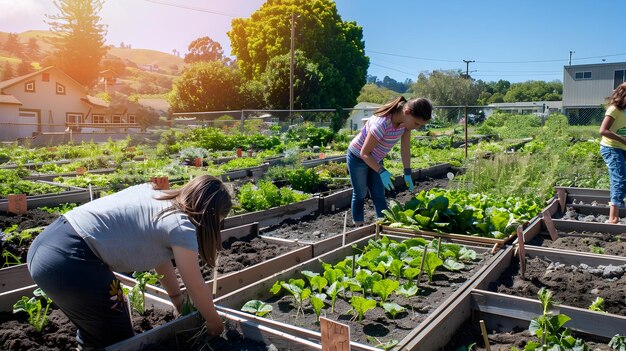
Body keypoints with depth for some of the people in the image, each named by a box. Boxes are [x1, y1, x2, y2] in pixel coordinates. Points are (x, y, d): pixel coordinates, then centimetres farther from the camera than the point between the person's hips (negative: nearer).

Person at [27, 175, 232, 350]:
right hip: (69, 262, -9)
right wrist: (214, 323, 18)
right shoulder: (181, 227, -8)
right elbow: (197, 288, 1)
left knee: (94, 332, 26)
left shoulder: (155, 199, 15)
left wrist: (177, 297, 33)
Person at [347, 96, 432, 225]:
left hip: (375, 159, 7)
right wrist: (382, 172, -35)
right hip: (358, 158, -7)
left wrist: (408, 173, -6)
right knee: (360, 195, 3)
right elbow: (364, 153, -29)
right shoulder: (381, 124, -39)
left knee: (379, 196, 9)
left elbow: (405, 147, -5)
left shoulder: (406, 121, -17)